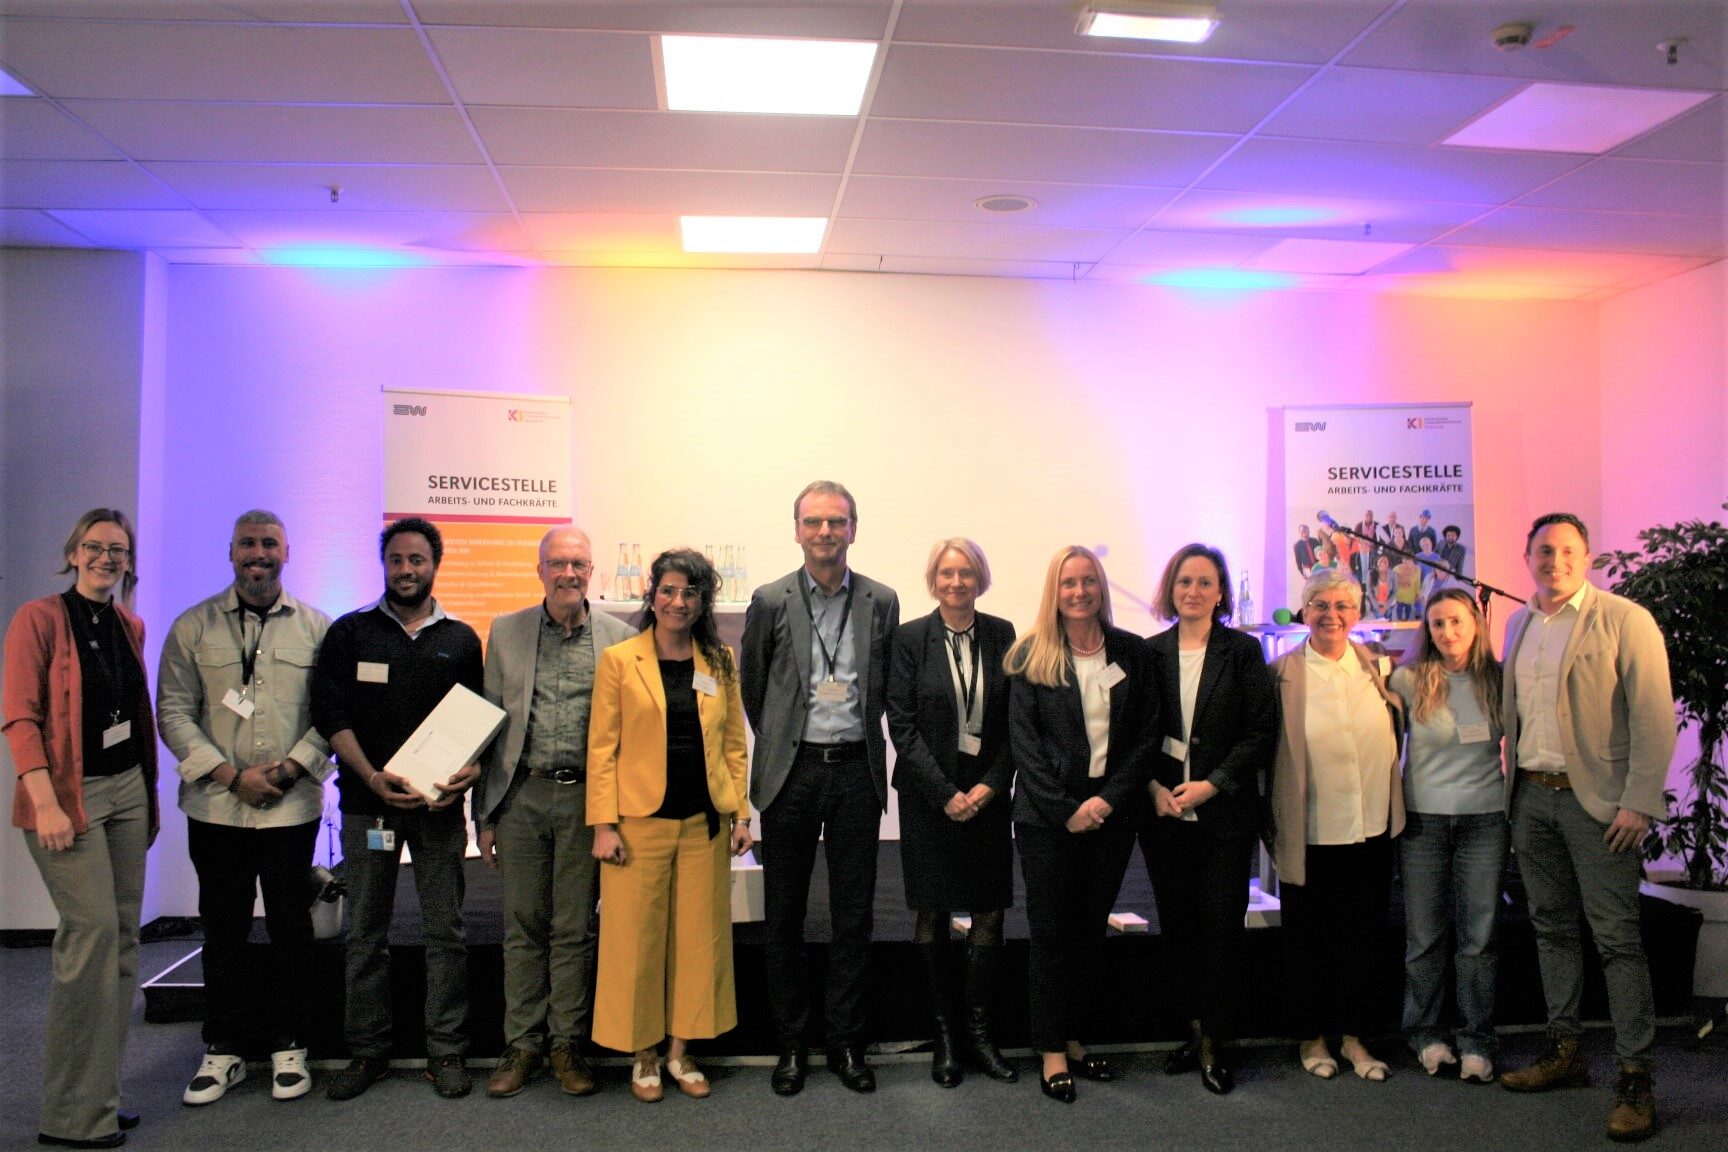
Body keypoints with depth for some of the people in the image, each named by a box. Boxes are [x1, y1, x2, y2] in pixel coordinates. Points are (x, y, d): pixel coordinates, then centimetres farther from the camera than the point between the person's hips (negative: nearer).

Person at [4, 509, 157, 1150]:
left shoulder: (130, 626, 11)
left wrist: (148, 792, 15)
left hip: (126, 789, 7)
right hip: (69, 793, -7)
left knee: (123, 934, 8)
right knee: (94, 929, -12)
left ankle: (99, 1093, 20)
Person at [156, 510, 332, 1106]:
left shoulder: (316, 628, 4)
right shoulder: (194, 627, 4)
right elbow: (174, 711, 0)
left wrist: (289, 767, -12)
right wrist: (231, 775, -10)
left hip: (293, 806, 0)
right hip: (217, 807, 1)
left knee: (291, 926, 7)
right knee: (223, 928, 8)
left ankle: (289, 1046, 19)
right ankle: (223, 1050, 21)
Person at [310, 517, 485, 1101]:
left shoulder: (461, 639, 9)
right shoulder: (350, 632, 6)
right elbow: (330, 714, 0)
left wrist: (470, 768, -11)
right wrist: (372, 776, -13)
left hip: (440, 804, 0)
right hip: (368, 800, 0)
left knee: (445, 931, 3)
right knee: (365, 932, 6)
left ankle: (445, 1051, 12)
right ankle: (367, 1051, 17)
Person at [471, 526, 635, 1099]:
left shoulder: (619, 637, 1)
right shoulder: (506, 632, 6)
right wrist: (484, 815, 5)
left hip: (586, 798, -1)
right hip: (522, 795, 1)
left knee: (575, 929, 7)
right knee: (523, 927, 9)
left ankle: (567, 1044, 20)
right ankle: (522, 1044, 22)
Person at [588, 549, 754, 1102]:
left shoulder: (720, 661, 7)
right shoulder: (619, 660, -1)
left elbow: (734, 742, 10)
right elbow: (602, 746, -3)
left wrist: (742, 813, 4)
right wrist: (604, 824, -9)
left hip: (705, 822, 3)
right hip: (641, 821, -3)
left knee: (699, 936, 8)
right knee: (638, 937, 4)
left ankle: (681, 1051, 24)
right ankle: (645, 1056, 21)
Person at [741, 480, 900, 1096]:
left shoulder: (881, 602, 2)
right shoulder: (770, 601, -1)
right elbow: (751, 686, 9)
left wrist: (860, 731, 11)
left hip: (857, 770, 1)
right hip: (792, 771, -1)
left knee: (854, 916, 8)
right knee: (785, 917, 8)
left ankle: (847, 1042, 21)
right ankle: (790, 1043, 22)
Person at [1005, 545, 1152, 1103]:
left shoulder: (1131, 651, 4)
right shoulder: (1033, 655, -2)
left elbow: (1146, 733, 3)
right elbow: (1023, 741, -6)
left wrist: (1109, 797, -9)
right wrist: (1066, 808, -12)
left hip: (1111, 811, 3)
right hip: (1048, 816, -2)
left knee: (1091, 929, 11)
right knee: (1051, 931, 3)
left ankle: (1072, 1037, 24)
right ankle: (1051, 1050, 14)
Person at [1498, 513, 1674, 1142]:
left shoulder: (1625, 620, -7)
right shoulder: (1518, 624, 12)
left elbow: (1654, 717, -11)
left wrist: (1638, 803, -15)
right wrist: (1511, 782, 10)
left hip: (1596, 800, -6)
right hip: (1531, 795, 6)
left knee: (1617, 937, -3)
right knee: (1552, 927, 13)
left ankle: (1635, 1077, 5)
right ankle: (1565, 1051, 25)